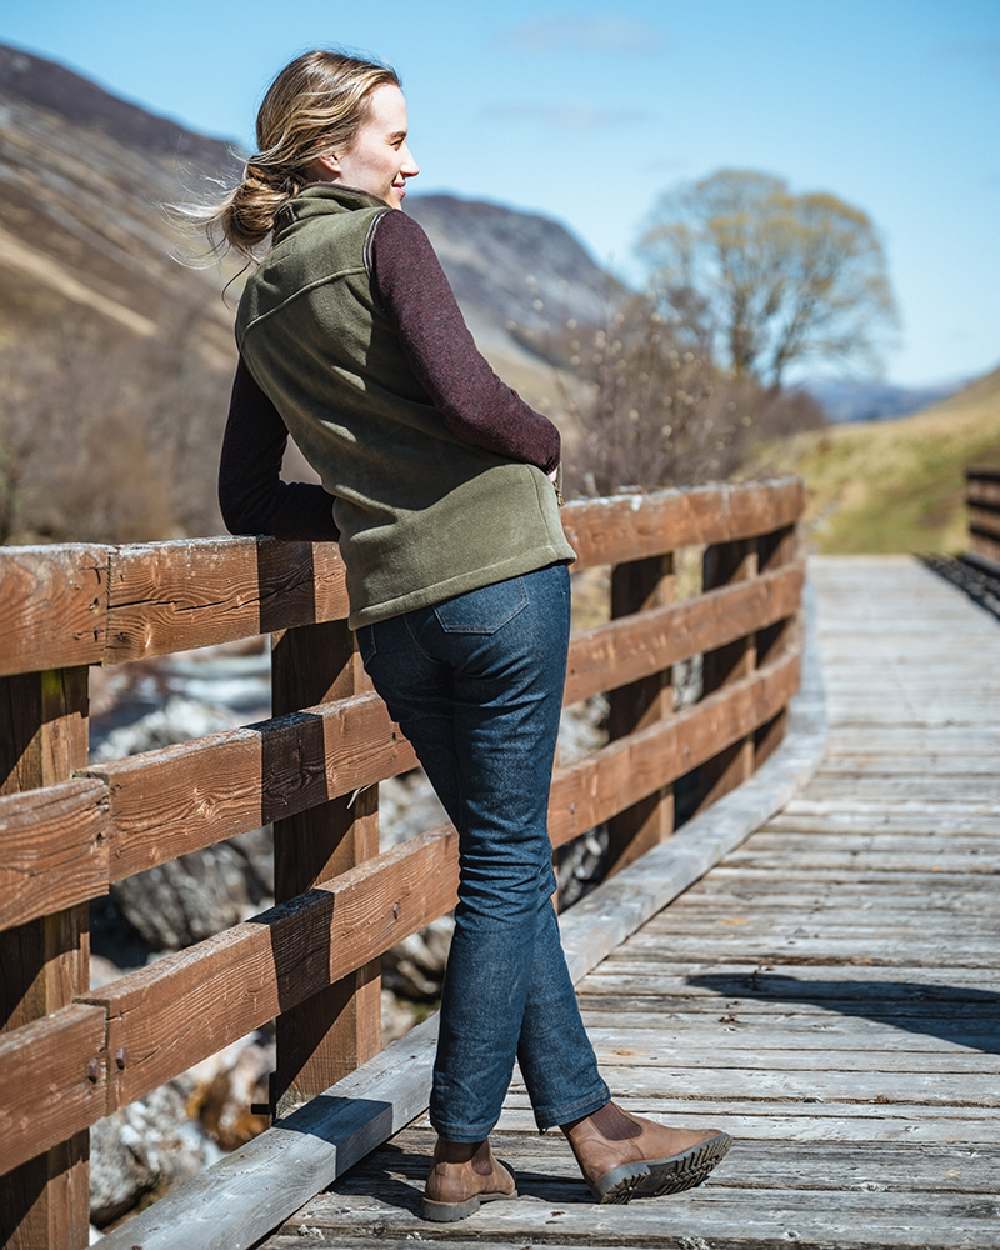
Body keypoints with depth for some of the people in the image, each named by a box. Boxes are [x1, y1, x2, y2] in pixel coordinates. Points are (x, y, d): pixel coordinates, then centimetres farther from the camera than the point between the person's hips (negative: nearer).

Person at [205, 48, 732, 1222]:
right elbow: (463, 394, -17)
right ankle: (460, 1153, 4)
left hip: (389, 614, 7)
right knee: (506, 864, 0)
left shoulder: (258, 304, 17)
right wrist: (545, 447, 1)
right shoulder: (384, 239, -4)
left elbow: (246, 499, 19)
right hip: (500, 573, -7)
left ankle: (590, 1123, 15)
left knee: (504, 859, 13)